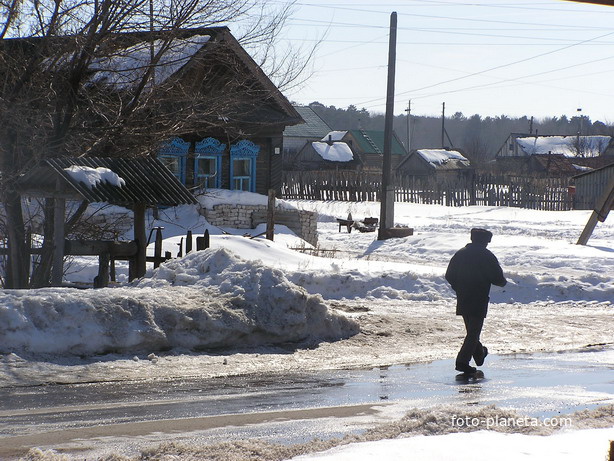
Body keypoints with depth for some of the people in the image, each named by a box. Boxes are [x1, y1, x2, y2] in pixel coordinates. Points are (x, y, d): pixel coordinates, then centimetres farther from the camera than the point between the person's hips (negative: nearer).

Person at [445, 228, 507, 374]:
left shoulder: (460, 254, 7)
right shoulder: (487, 256, -10)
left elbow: (449, 276, 9)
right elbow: (498, 278, -12)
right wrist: (503, 282, 11)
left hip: (462, 300, 6)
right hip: (479, 300, -6)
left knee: (471, 329, 21)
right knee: (474, 331, -3)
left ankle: (479, 355, 36)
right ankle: (463, 361, -12)